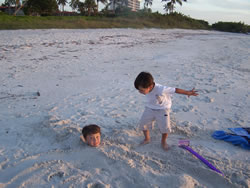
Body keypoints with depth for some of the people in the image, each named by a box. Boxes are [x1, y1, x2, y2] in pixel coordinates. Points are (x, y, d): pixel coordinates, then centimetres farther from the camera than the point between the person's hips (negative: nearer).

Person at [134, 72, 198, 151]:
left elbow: (175, 90, -28)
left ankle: (163, 141, 22)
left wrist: (188, 93, -17)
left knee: (165, 127, -9)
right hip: (149, 108, 4)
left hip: (162, 109, -4)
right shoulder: (146, 88, -23)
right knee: (142, 124, 3)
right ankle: (147, 139, 30)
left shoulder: (160, 90, -39)